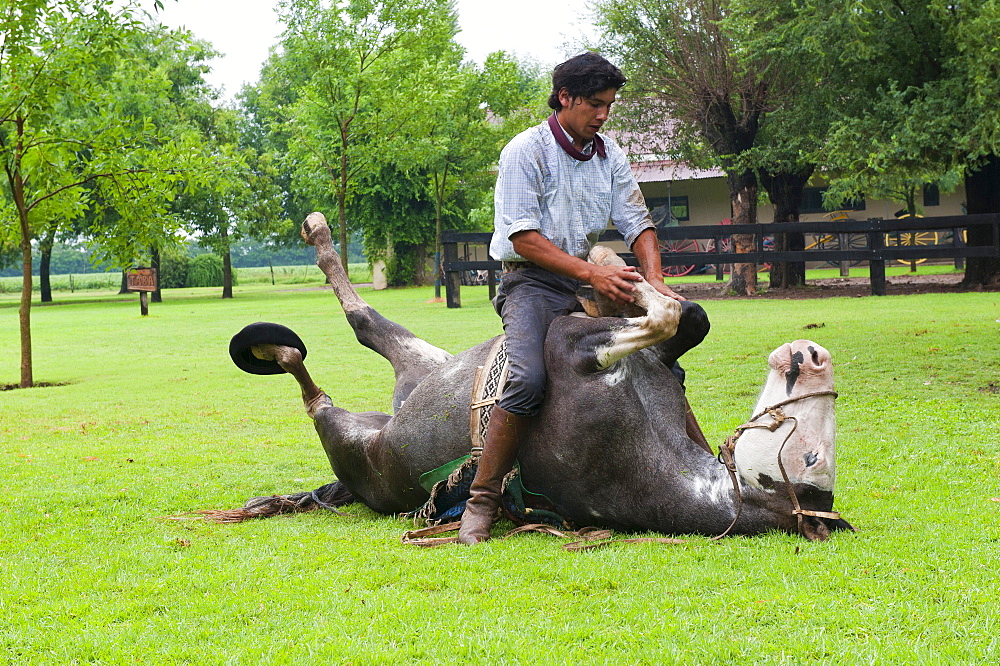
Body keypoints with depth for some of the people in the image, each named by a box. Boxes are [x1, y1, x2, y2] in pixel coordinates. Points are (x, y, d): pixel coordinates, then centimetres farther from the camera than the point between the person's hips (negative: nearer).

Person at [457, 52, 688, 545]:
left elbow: (637, 222, 9)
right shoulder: (526, 150, -8)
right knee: (529, 379, -30)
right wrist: (591, 273, -24)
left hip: (594, 280, 6)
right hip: (533, 281, -6)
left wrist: (654, 281, -11)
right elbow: (523, 236, -16)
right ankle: (481, 502, -25)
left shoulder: (608, 154, 10)